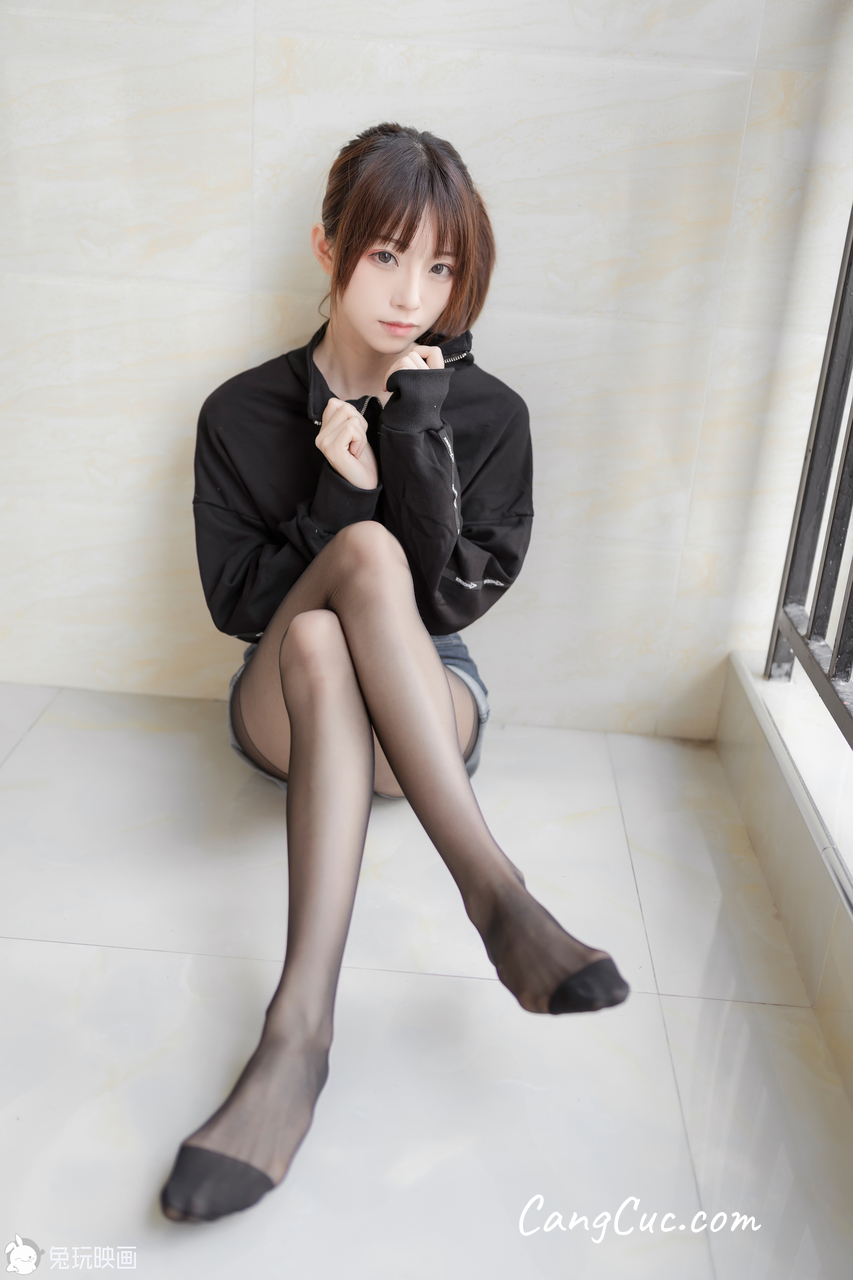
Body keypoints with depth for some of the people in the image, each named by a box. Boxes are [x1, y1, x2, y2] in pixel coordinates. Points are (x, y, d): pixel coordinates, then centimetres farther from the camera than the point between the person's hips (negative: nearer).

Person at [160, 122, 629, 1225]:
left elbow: (456, 596, -10)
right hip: (282, 708, 1)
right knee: (365, 549, -33)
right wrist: (340, 498, -17)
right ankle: (493, 891, -43)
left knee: (319, 638, -35)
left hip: (429, 705, 0)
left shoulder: (487, 416, 0)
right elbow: (233, 602, -3)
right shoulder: (242, 412, 1)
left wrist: (414, 433, -18)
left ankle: (299, 1028, -44)